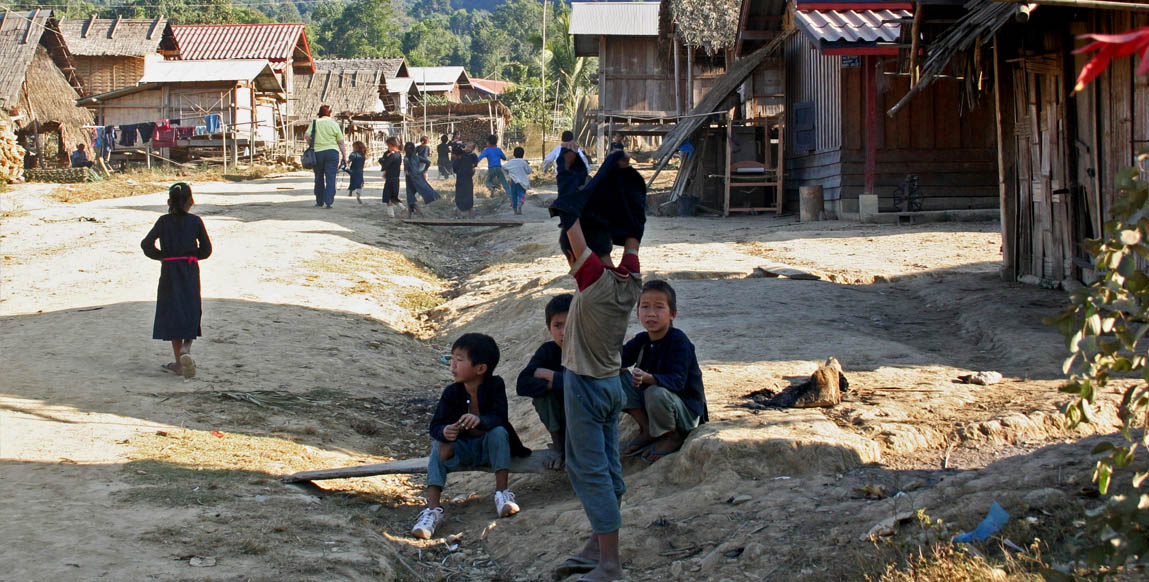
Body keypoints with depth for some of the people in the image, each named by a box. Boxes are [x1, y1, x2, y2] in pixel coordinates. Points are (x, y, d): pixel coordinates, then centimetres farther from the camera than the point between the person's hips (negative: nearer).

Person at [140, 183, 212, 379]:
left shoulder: (164, 221, -3)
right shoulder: (195, 221, -2)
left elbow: (147, 244, -9)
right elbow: (206, 249, 0)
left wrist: (161, 256, 8)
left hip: (169, 270, 0)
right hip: (190, 271, 0)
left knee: (172, 314, 5)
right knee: (190, 313, 11)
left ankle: (179, 362, 5)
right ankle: (186, 348, -16)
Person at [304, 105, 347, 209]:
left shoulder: (314, 123, 5)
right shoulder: (334, 124, 4)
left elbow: (307, 136, -8)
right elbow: (341, 142, 3)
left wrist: (312, 146, 9)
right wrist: (344, 156, 7)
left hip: (317, 153, 1)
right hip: (332, 152, -1)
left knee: (319, 178, 12)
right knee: (330, 178, -1)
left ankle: (319, 202, 18)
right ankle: (329, 201, -11)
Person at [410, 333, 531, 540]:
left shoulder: (495, 386, -11)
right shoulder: (451, 393, -6)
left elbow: (499, 418, -24)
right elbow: (436, 425, -12)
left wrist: (480, 420, -47)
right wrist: (444, 432, -39)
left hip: (489, 446, -2)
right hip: (463, 448, 2)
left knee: (498, 432, -31)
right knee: (439, 447, -26)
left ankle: (502, 492, -26)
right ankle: (432, 508, -33)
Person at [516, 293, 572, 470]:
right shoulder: (548, 351, -9)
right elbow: (522, 385, -22)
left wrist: (550, 376, -26)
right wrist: (555, 383, -33)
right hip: (560, 420, 3)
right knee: (542, 391, -24)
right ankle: (558, 445, -8)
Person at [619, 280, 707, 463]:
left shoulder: (678, 341, -20)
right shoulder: (641, 340, 2)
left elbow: (677, 381, -31)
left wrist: (648, 378, -48)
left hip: (688, 412, -7)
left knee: (655, 393, -38)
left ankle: (673, 437, -7)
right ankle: (647, 431, 1)